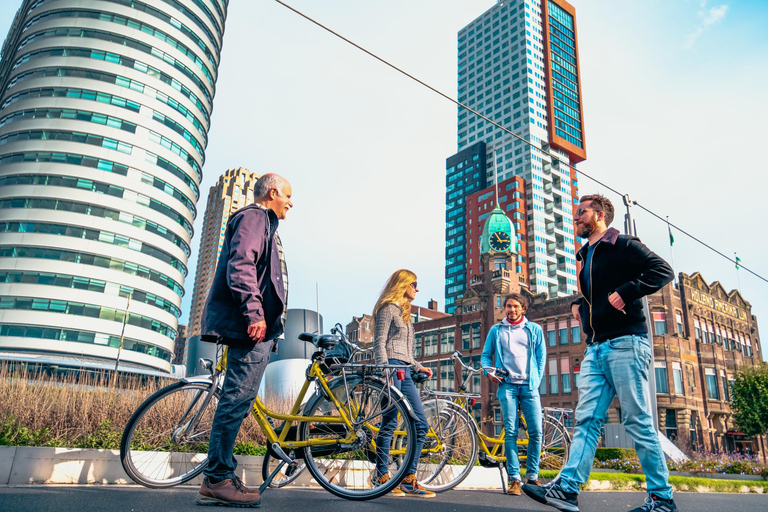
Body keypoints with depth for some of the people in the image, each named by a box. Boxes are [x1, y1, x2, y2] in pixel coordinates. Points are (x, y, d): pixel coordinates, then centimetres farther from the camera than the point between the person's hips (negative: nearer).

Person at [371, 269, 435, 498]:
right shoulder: (388, 309, -2)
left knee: (421, 424, 3)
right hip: (392, 368, -9)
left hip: (404, 372, 9)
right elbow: (379, 344, -11)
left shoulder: (404, 312, 25)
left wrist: (419, 367, 20)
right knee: (390, 423, -6)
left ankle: (409, 479, 7)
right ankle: (381, 476, 6)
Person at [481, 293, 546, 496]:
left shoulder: (534, 329, 14)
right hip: (507, 385, -1)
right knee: (510, 432, -5)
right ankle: (514, 479, 0)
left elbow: (541, 356, 13)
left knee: (536, 432, -4)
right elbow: (486, 355, 15)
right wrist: (489, 371, -4)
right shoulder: (496, 330, 13)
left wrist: (537, 380, 2)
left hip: (529, 386, 1)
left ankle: (532, 477, 10)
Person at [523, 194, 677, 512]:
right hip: (595, 348, 8)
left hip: (625, 343, -8)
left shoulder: (623, 245, -2)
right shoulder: (586, 257, 23)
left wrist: (625, 292, -22)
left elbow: (662, 270, -13)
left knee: (637, 421, -3)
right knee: (587, 419, 0)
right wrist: (578, 305, 16)